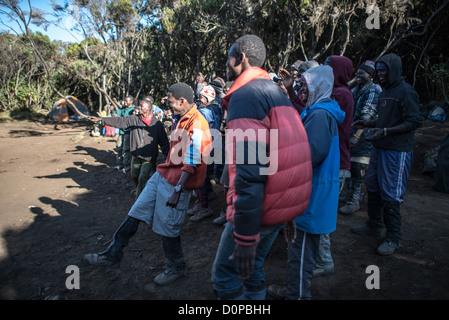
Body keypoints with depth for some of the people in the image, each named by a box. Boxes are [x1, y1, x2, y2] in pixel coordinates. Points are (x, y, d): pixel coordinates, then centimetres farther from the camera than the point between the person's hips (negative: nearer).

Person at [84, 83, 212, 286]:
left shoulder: (196, 126, -21)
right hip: (162, 175, 10)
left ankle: (176, 268, 29)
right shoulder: (179, 119, 11)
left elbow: (191, 164, -22)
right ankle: (112, 255, 31)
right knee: (135, 214, 14)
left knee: (167, 228, 4)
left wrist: (177, 191, -22)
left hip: (175, 183, -10)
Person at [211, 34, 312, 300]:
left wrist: (245, 235, -22)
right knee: (253, 269, 22)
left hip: (256, 207, -9)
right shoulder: (277, 92, 15)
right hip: (284, 206, 9)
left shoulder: (244, 96, -15)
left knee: (224, 274, 8)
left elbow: (249, 170, -25)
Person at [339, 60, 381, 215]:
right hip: (350, 132, 8)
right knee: (350, 166, 13)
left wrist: (357, 135, -29)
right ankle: (351, 195, 27)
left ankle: (354, 201, 5)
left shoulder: (373, 91, -11)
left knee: (358, 168, -5)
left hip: (364, 135, -8)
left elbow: (367, 116, -22)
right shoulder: (356, 90, 16)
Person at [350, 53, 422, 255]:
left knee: (391, 194, -4)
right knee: (372, 186, 15)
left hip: (397, 151, -9)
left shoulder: (405, 92, -11)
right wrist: (367, 124, 10)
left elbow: (414, 122, -17)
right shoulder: (385, 91, 16)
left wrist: (385, 131, -25)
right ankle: (374, 225, 32)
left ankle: (393, 239, 10)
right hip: (379, 148, 9)